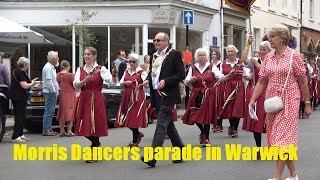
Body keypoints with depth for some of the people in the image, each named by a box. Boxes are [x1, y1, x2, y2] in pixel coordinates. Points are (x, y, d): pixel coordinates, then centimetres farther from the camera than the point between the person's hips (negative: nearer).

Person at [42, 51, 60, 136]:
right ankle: (46, 130, -7)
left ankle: (49, 129, 19)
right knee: (48, 111, -9)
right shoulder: (48, 68, -15)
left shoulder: (51, 67, 19)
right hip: (50, 92, -11)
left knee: (51, 112, 13)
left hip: (53, 92, 11)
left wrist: (56, 91, 18)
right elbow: (49, 81, -22)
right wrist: (54, 91, -18)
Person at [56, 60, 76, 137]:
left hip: (62, 95, 5)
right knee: (70, 112, -1)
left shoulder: (58, 75, 2)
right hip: (70, 95, -5)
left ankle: (62, 131, 12)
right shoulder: (70, 75, -14)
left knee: (62, 113, 10)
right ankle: (69, 131, -5)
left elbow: (58, 84, 10)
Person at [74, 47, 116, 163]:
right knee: (84, 126, 6)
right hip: (84, 100, 4)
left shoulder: (101, 69, -2)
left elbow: (112, 82, -14)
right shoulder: (80, 69, 10)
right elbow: (75, 85, -2)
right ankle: (96, 143, 35)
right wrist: (85, 80, -18)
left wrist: (114, 75, -33)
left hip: (96, 100, -4)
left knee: (95, 126, -3)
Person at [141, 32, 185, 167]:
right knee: (168, 124, 13)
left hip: (167, 95, -8)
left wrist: (165, 81, -20)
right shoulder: (155, 56, 17)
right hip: (157, 95, 8)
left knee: (161, 124, -13)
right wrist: (148, 80, 4)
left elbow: (181, 74, -10)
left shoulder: (174, 54, -5)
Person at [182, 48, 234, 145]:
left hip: (209, 95, -2)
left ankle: (206, 137, 11)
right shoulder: (193, 68, 9)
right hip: (196, 95, 2)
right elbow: (186, 82, 8)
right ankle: (203, 132, 29)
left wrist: (229, 75, -22)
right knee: (194, 116, 0)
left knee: (207, 116, -4)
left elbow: (221, 78, -4)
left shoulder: (212, 67, 2)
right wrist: (191, 80, -14)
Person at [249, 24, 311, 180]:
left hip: (289, 101, -6)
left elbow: (303, 82, -3)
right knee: (275, 136, 9)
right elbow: (261, 81, 9)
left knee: (283, 138, -10)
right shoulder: (268, 58, 8)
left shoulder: (294, 56, -6)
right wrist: (252, 100, 0)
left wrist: (307, 104, -2)